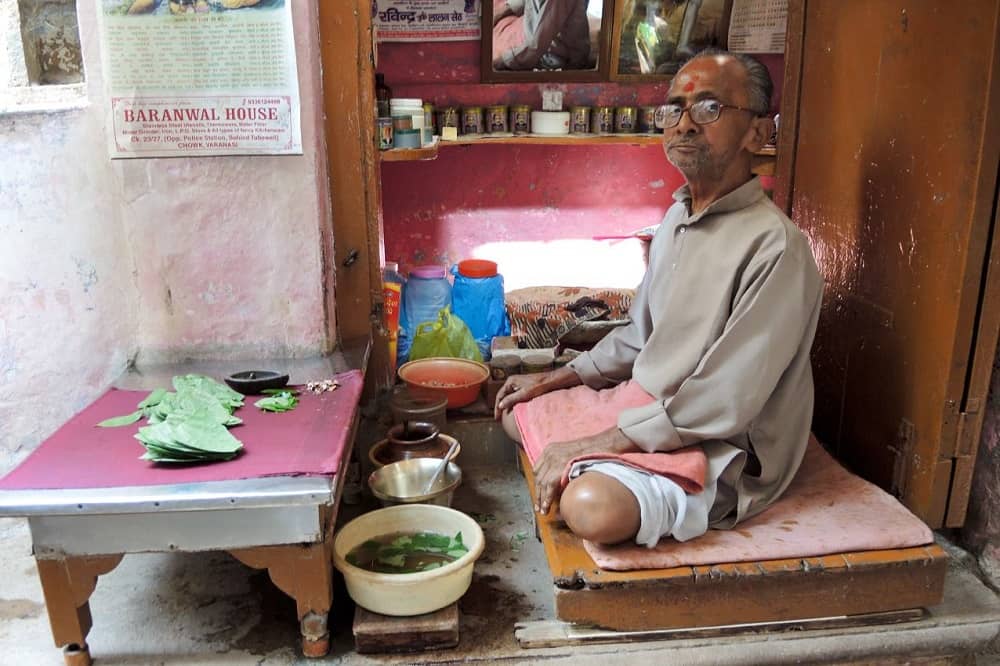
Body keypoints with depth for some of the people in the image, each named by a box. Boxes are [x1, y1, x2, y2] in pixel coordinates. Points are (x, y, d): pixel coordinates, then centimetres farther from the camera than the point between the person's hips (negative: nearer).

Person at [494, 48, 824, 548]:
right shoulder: (676, 216, 6)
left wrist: (594, 445, -23)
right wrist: (554, 379, 12)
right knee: (517, 409, 10)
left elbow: (721, 404, -25)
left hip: (719, 448, -8)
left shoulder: (775, 247, -23)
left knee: (593, 507, -32)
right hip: (641, 403, 8)